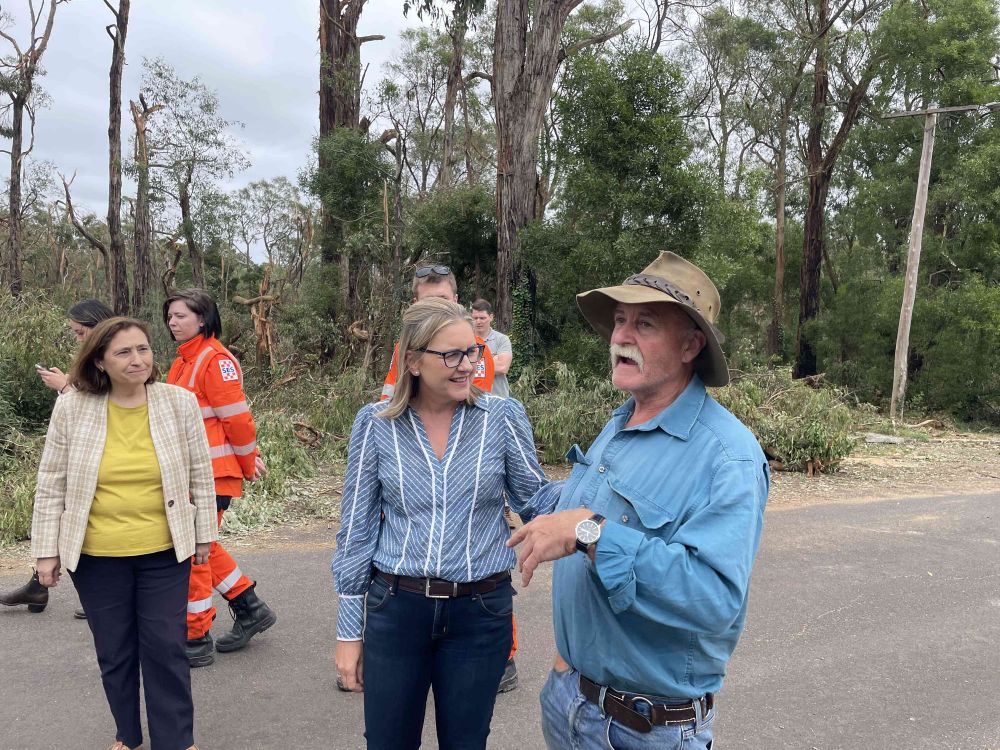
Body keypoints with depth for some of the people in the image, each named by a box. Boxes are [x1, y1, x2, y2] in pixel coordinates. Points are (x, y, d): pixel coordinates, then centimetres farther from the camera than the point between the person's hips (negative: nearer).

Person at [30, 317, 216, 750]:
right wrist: (47, 550, 0)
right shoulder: (71, 409, -8)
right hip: (96, 556, 1)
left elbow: (200, 476, 1)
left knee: (166, 648, 5)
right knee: (114, 652, 14)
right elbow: (52, 486, 0)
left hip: (165, 552, -1)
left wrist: (203, 534, 4)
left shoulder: (179, 403, -8)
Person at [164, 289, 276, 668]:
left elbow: (237, 418, -16)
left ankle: (197, 639, 12)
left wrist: (248, 463, -8)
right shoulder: (183, 361, 13)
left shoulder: (216, 360, -16)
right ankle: (250, 610, 31)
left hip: (213, 474, -9)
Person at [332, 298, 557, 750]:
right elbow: (357, 531, 1)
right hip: (395, 608, 1)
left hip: (480, 612, 0)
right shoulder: (376, 424, -4)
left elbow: (536, 500, 1)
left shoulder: (503, 417, -6)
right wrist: (349, 631, 3)